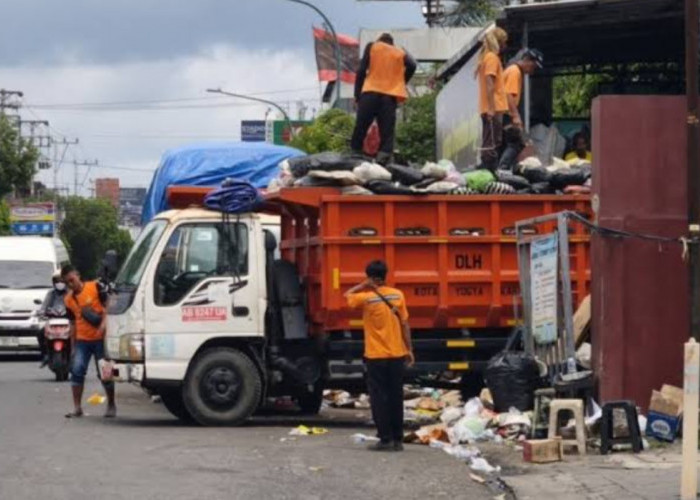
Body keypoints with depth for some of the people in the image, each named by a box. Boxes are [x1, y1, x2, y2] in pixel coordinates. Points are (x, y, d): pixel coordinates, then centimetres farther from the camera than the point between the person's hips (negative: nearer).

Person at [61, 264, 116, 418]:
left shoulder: (95, 287, -4)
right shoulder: (69, 300, 9)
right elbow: (73, 324, 14)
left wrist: (102, 325, -19)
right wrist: (73, 346, 13)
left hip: (100, 338, -3)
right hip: (82, 340, 4)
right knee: (77, 370, -10)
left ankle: (111, 406, 17)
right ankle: (77, 407, -6)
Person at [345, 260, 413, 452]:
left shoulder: (366, 298, -10)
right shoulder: (397, 295, 0)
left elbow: (347, 296, 10)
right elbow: (404, 324, 3)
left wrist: (364, 285, 6)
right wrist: (409, 350, 8)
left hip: (376, 356, -4)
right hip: (397, 355, 4)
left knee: (379, 398, 1)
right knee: (396, 397, 9)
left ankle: (385, 439, -2)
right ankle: (398, 439, 12)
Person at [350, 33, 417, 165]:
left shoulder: (372, 47, 16)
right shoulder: (401, 54, 21)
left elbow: (361, 70, 6)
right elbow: (412, 66, 1)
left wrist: (357, 94, 7)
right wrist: (400, 84, 11)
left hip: (371, 92, -1)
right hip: (391, 96, 1)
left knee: (360, 129, 0)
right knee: (387, 133, -5)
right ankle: (384, 159, -21)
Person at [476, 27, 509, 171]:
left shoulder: (486, 57, 19)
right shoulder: (492, 58, -10)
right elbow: (489, 84, -19)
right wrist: (492, 108, -23)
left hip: (490, 109, 10)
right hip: (493, 109, -10)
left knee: (490, 144, 11)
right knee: (492, 144, -12)